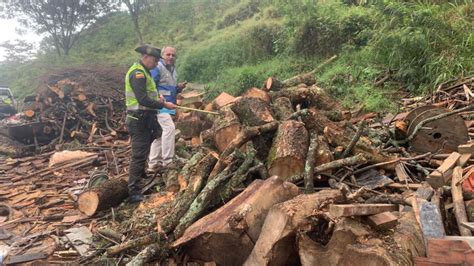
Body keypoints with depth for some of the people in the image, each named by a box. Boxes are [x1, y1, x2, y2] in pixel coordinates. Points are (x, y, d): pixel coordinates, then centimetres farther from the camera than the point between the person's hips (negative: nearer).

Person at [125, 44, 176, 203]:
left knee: (143, 153, 20)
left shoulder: (143, 72, 18)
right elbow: (143, 99, -24)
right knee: (139, 155, -8)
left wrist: (156, 99, 7)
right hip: (139, 120, -10)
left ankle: (141, 176, 34)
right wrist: (163, 105, -19)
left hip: (145, 119, 10)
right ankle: (133, 192, -4)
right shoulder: (138, 73, -15)